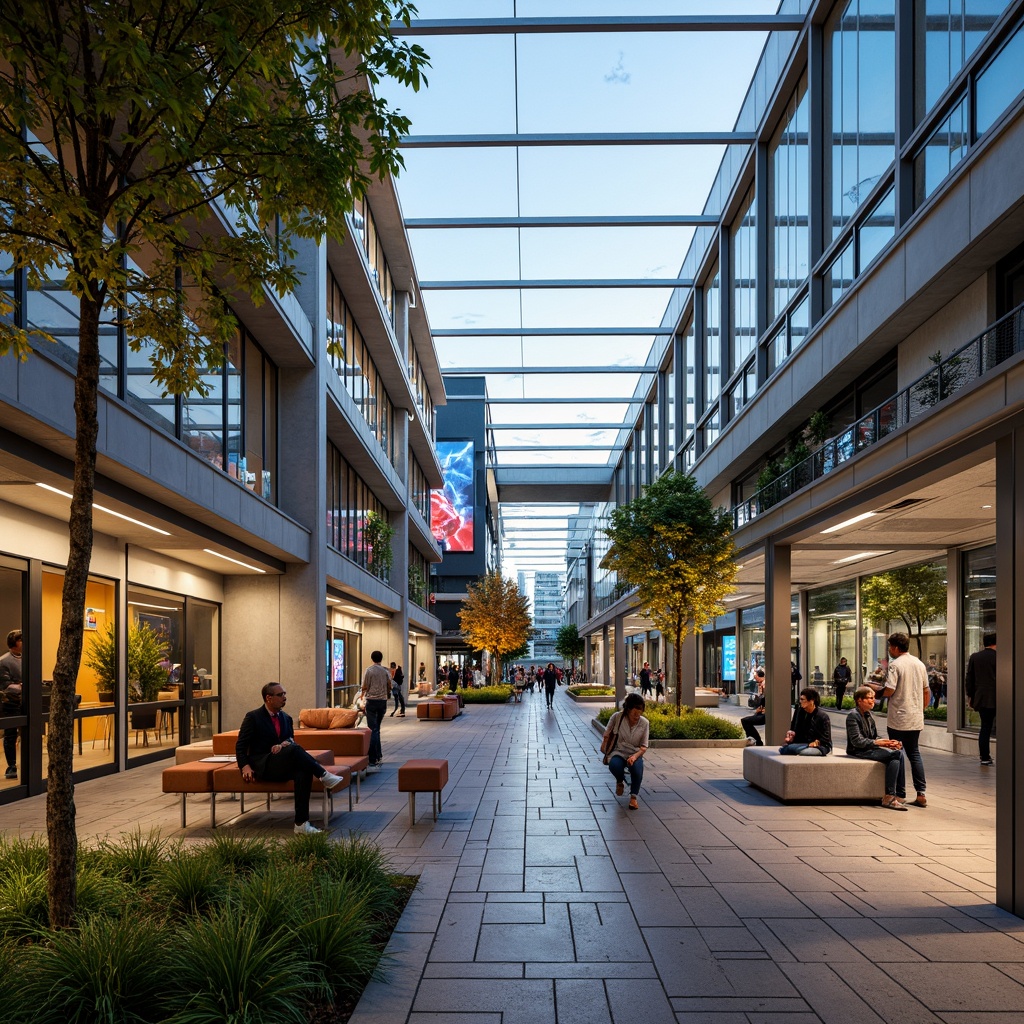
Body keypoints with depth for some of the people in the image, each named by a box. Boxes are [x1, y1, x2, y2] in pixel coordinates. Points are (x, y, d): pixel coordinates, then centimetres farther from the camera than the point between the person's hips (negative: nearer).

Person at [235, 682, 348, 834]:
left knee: (304, 771, -31)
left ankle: (301, 823, -35)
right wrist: (245, 766, -17)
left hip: (281, 767, 5)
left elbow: (291, 740, 11)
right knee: (294, 749, -34)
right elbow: (240, 746, -1)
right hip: (261, 767, -5)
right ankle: (324, 776, -28)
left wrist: (284, 744, -14)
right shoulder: (253, 717, -1)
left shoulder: (286, 718, 15)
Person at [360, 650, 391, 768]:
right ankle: (378, 755, 21)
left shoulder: (369, 671, -8)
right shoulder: (385, 671, 4)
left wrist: (362, 694, 15)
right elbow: (389, 686, 8)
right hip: (383, 701, 4)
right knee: (377, 728, 18)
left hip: (371, 701, -4)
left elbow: (365, 687, -6)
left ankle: (374, 760, -8)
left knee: (373, 730, -4)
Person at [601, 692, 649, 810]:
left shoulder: (644, 723, -8)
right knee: (614, 766, -35)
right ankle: (620, 781, 5)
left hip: (635, 754, 0)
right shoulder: (617, 717, -11)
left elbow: (644, 747, -4)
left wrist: (635, 756, -23)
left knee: (637, 768, -35)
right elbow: (607, 735, 4)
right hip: (619, 753, 0)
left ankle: (633, 797, -10)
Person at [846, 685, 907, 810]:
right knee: (894, 755, -25)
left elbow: (875, 738, 16)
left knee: (899, 752, -17)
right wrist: (876, 742, -23)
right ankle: (889, 797, -25)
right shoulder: (853, 716, -8)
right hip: (858, 752, -8)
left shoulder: (869, 716, 19)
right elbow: (857, 741, -16)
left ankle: (899, 795, -18)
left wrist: (887, 743, -3)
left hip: (870, 748, 8)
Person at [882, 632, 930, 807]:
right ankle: (921, 794, 8)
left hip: (898, 719, -6)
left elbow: (889, 691, -20)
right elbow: (927, 691, 14)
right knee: (914, 753, 12)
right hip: (916, 719, 6)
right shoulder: (920, 664, 9)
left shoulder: (895, 664, -13)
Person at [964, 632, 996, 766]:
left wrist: (970, 695, 15)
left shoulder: (974, 657, 5)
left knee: (985, 727, 9)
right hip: (996, 699, -4)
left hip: (981, 699, 4)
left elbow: (969, 678, 8)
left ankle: (984, 757, 8)